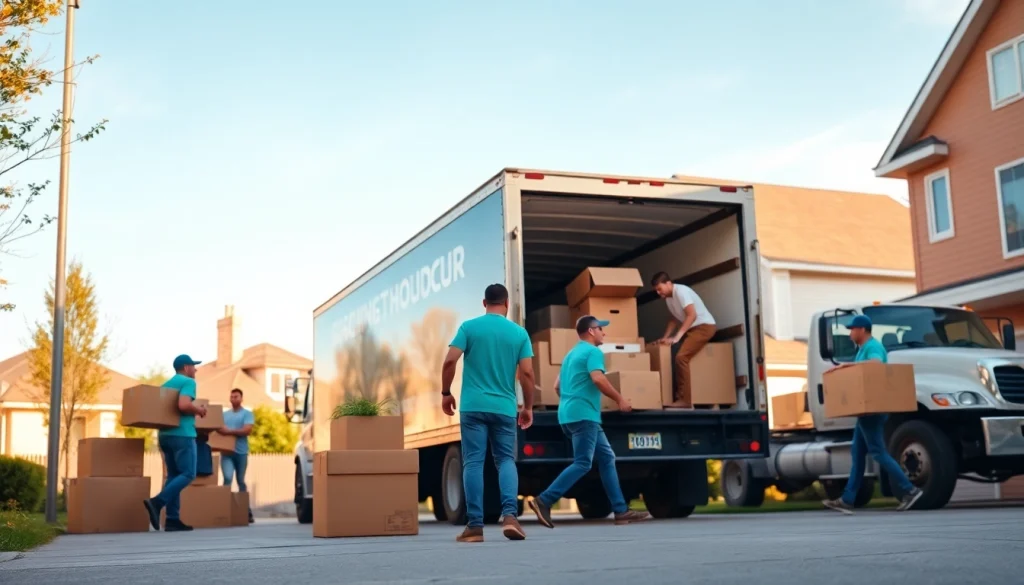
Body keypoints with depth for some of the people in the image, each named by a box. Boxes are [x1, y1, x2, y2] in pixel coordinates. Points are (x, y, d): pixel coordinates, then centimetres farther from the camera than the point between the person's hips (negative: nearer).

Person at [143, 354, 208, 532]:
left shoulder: (166, 384, 19)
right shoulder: (188, 382, -6)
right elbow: (183, 405, -23)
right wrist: (198, 410, -5)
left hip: (165, 434, 9)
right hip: (182, 434, -9)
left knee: (174, 475, 8)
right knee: (188, 474, -6)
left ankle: (173, 519, 2)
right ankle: (157, 502, -20)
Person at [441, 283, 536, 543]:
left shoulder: (469, 327, 2)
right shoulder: (519, 332, 5)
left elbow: (450, 361, -7)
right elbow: (527, 373, 0)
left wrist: (445, 392, 6)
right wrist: (528, 407, 9)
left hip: (473, 406, -1)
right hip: (504, 408, 1)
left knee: (473, 462, 1)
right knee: (506, 460, 11)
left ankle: (475, 526, -2)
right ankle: (509, 515, -9)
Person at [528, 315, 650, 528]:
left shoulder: (572, 353, 23)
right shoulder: (593, 351, -5)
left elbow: (557, 387, 25)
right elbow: (598, 378, -21)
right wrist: (620, 399, -11)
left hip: (571, 414, 10)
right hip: (583, 414, -10)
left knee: (606, 458, 10)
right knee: (582, 464, -11)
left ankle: (621, 511, 8)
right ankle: (544, 501, -16)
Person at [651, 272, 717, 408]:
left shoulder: (681, 291, -18)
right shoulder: (668, 298, 10)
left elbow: (692, 315, -26)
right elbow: (674, 319, 19)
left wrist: (677, 337, -30)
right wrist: (665, 338, 6)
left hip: (704, 326, -10)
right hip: (692, 328, 10)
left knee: (681, 357, -22)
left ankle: (685, 400, -22)